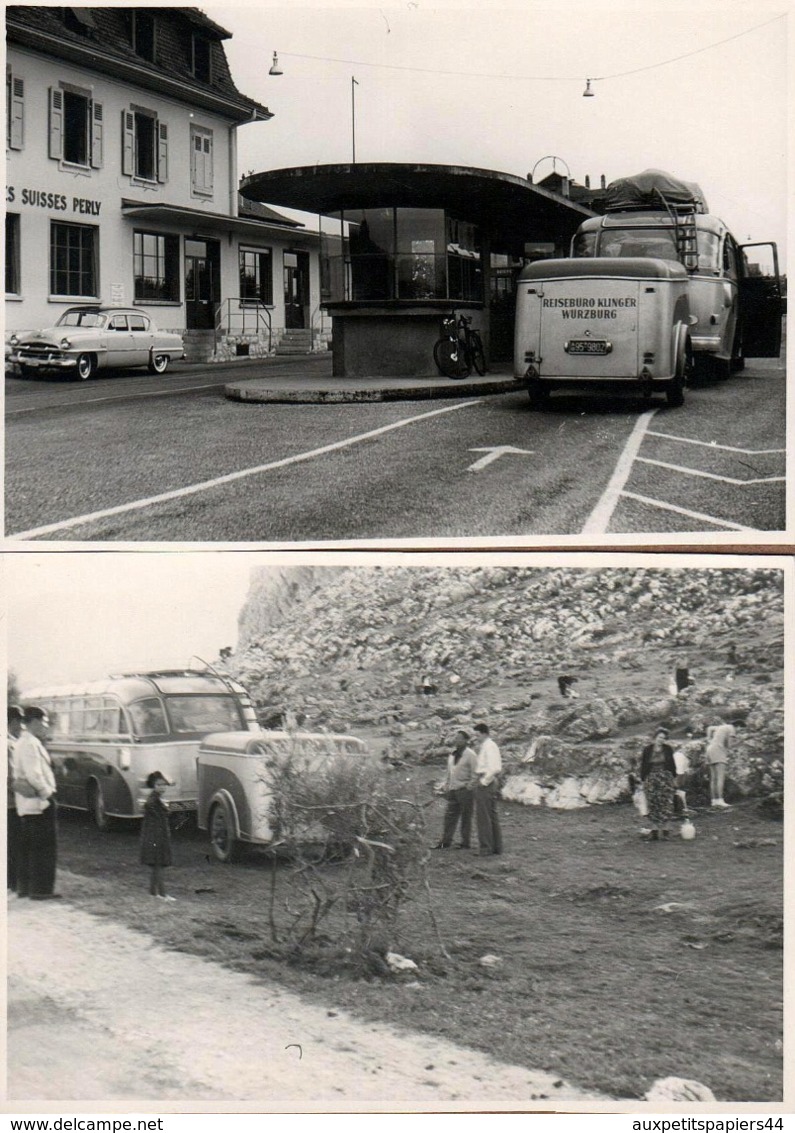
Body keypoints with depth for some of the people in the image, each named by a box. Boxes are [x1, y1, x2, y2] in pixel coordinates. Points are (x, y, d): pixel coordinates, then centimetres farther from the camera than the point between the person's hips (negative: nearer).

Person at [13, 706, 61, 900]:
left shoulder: (22, 742, 16)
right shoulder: (30, 743, -17)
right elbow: (34, 775, -23)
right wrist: (46, 793, -13)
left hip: (25, 804, 10)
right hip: (39, 803, -10)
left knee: (27, 847, 14)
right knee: (44, 847, -5)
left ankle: (24, 887, 19)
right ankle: (41, 889, -4)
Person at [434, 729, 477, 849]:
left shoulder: (470, 755, -9)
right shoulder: (452, 754, 12)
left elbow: (475, 774, -12)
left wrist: (469, 787, -16)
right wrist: (446, 786, 13)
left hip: (465, 790, -7)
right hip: (453, 790, 7)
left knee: (466, 817, 2)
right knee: (450, 816, 5)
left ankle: (465, 843, 9)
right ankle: (445, 842, 8)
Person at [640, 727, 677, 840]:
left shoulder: (668, 749, 3)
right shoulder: (647, 750, 0)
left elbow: (672, 764, 10)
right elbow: (643, 766, 3)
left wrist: (674, 777, 6)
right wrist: (643, 780, 1)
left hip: (666, 778, 0)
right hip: (651, 778, 0)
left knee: (666, 803, -5)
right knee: (653, 804, 0)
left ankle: (665, 828, 2)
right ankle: (654, 829, 5)